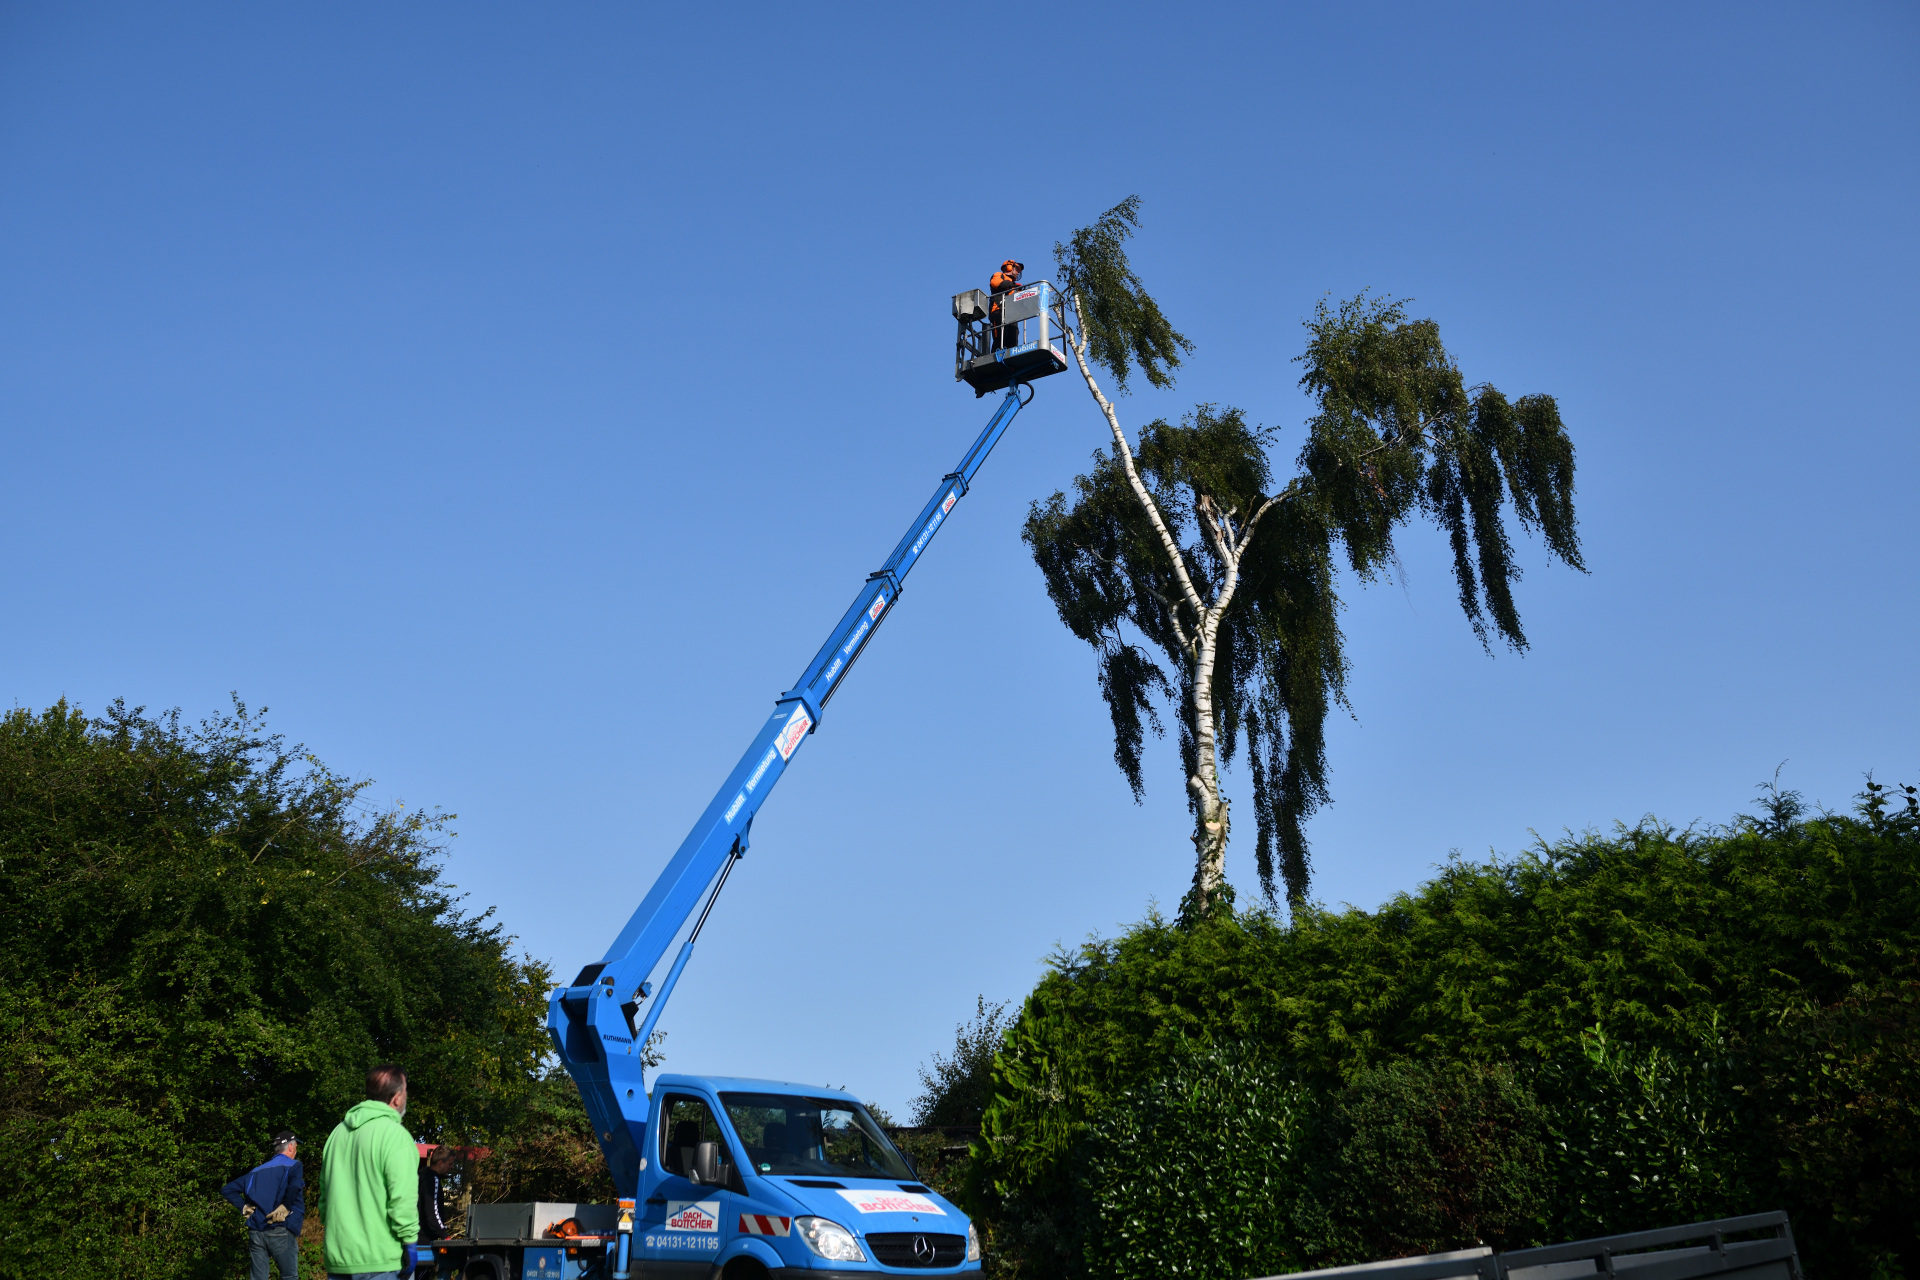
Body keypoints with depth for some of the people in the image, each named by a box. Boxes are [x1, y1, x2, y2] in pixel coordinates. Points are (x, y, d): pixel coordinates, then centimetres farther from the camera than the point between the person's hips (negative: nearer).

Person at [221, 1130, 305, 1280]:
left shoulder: (257, 1171, 18)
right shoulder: (294, 1166, 0)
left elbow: (227, 1189, 16)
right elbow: (295, 1185, -24)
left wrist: (244, 1207, 12)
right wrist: (285, 1207, -13)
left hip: (255, 1232, 5)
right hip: (281, 1232, -5)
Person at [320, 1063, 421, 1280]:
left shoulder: (339, 1132, 14)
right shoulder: (394, 1134, -11)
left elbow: (325, 1194, 19)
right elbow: (402, 1198, -17)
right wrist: (409, 1242, -9)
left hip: (338, 1259, 7)